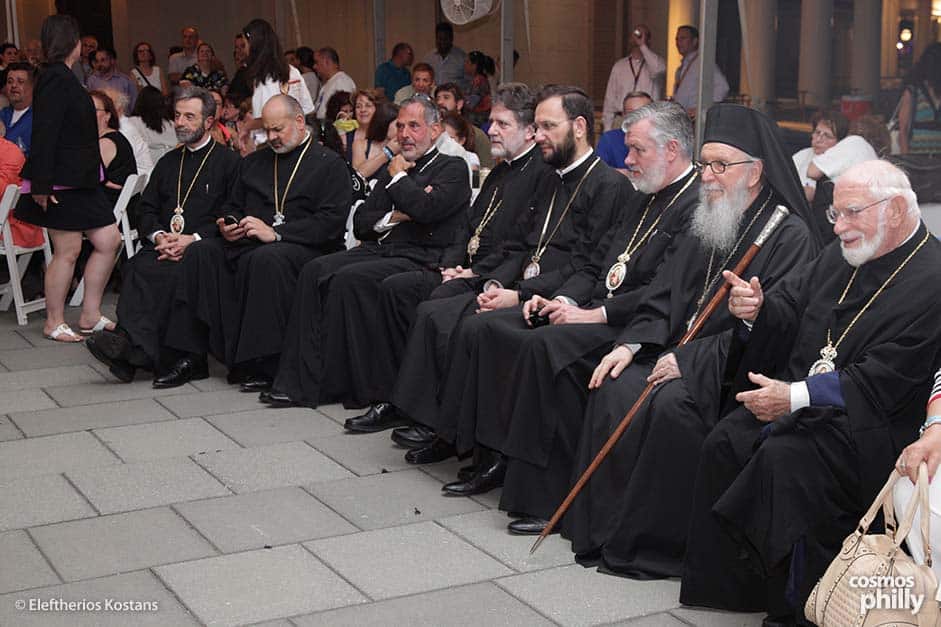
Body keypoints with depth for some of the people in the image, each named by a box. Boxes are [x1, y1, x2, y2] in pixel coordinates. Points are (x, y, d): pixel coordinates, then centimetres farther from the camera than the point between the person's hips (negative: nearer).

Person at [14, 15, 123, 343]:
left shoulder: (63, 78, 16)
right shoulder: (56, 79, -14)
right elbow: (44, 134, -21)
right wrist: (41, 184, -25)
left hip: (80, 180, 10)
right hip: (61, 181, -10)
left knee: (108, 241, 9)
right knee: (68, 251, -3)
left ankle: (90, 315, 17)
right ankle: (54, 323, 10)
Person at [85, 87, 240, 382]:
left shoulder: (228, 162, 8)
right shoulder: (168, 162, 27)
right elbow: (145, 210, 20)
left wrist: (192, 240, -14)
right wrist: (159, 236, -2)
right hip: (162, 246, 5)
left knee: (166, 273, -35)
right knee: (136, 267, -29)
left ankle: (131, 344, -47)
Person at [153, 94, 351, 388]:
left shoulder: (330, 164, 3)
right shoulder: (253, 162, 24)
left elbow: (331, 221, -10)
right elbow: (232, 206, 28)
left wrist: (275, 233, -17)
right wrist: (229, 224, 1)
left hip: (302, 246, -6)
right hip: (248, 243, 6)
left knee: (266, 259, -38)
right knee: (201, 253, -20)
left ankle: (260, 362, -34)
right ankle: (190, 358, -21)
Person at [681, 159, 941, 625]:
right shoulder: (842, 254, 11)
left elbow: (880, 382, -20)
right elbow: (791, 308, 16)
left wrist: (796, 396, -24)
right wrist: (757, 310, -9)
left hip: (866, 425, -8)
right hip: (795, 398, 8)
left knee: (783, 459, -30)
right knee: (724, 443, -13)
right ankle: (721, 583, -3)